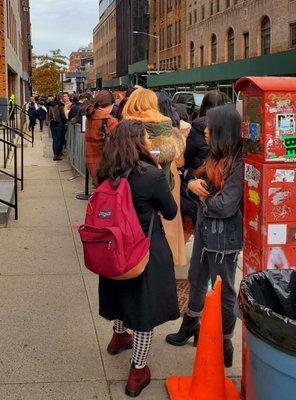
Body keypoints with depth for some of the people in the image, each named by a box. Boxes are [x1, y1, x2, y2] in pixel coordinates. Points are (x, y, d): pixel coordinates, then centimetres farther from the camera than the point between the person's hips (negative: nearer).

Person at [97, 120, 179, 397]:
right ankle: (137, 373, 18)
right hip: (147, 251, -6)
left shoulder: (107, 173, -7)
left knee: (122, 293, 30)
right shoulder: (152, 175, -23)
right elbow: (171, 213, -9)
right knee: (145, 309, 8)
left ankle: (119, 337, 55)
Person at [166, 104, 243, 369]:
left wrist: (203, 196, -8)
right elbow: (198, 180, 9)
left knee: (223, 291, 6)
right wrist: (194, 184, -14)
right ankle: (191, 327, 46)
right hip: (204, 228, 9)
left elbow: (225, 206, -25)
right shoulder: (216, 157, 3)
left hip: (224, 236, -9)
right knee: (196, 280, 24)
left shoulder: (238, 164, -22)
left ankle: (225, 345, 23)